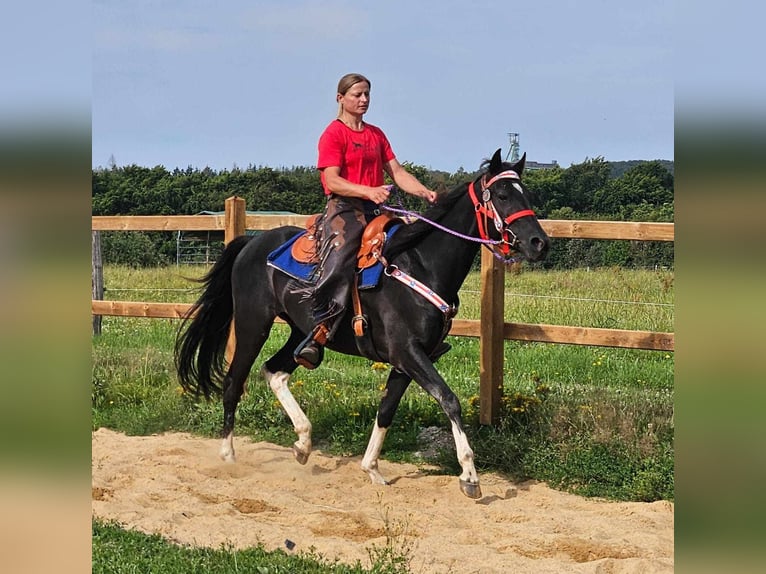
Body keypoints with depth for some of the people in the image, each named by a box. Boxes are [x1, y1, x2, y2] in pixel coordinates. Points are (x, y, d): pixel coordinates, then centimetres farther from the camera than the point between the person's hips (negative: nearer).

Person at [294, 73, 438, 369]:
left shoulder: (376, 134, 21)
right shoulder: (333, 134, -1)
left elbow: (397, 172, 14)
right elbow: (333, 181, -13)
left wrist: (425, 193, -4)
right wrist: (369, 191, -27)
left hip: (374, 210, 8)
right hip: (344, 210, -7)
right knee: (338, 266, -28)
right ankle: (319, 333, -29)